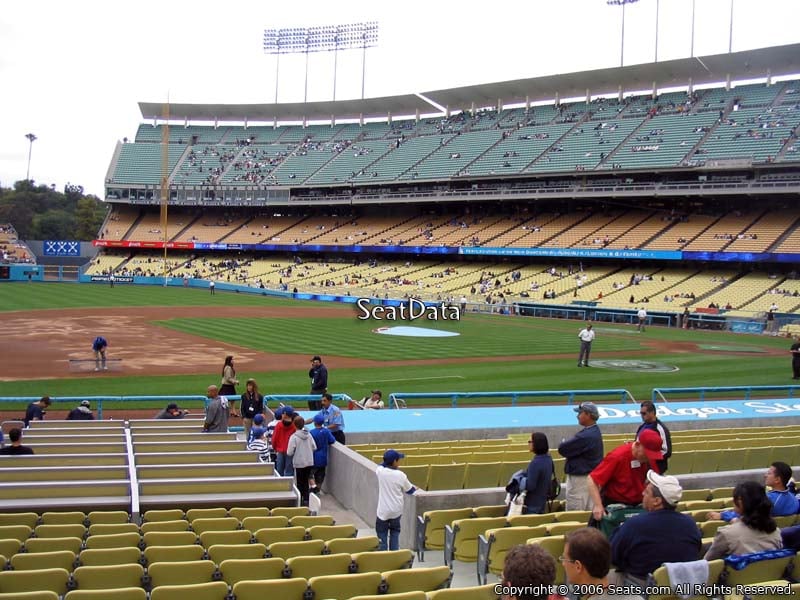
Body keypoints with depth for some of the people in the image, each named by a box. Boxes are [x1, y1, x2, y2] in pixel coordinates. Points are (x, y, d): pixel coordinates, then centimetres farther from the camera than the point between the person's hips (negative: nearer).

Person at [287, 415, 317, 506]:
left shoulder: (294, 437, -15)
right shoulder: (309, 435, -2)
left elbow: (289, 453, -15)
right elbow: (314, 447, 3)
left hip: (299, 463, -4)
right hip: (309, 462, 4)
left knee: (300, 483, 8)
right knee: (306, 482, 16)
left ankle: (300, 501, 10)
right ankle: (306, 500, 14)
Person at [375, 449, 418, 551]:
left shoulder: (380, 471, -11)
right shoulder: (401, 475, -10)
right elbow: (409, 490, 8)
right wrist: (415, 489, 26)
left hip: (383, 510, -1)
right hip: (396, 510, 1)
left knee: (382, 535, 5)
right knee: (395, 532, 18)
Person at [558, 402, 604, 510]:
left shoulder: (585, 436, -24)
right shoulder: (596, 431, 10)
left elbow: (562, 449, -19)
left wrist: (564, 443, 1)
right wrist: (567, 444, -6)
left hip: (580, 479, -10)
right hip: (591, 476, 10)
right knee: (588, 512, 16)